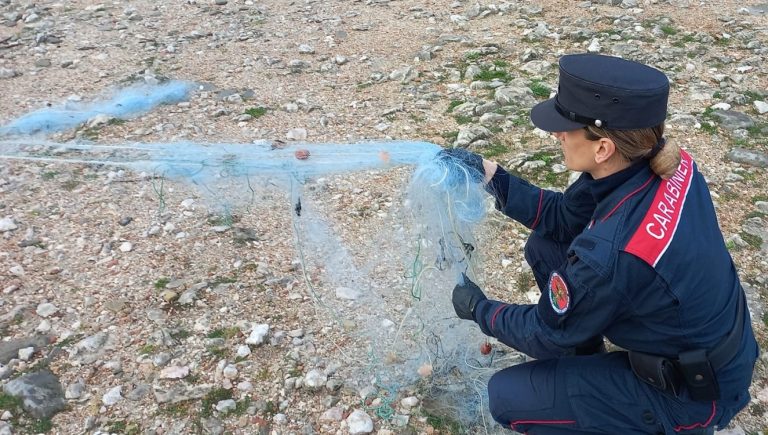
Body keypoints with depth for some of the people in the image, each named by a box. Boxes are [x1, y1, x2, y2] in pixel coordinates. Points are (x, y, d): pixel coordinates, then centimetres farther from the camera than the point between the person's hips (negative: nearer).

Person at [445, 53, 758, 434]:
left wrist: (479, 310, -1)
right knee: (544, 247, 3)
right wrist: (489, 175, -6)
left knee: (505, 397, -5)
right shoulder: (665, 165, -16)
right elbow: (562, 217, 0)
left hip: (690, 392, -7)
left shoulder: (609, 252, -39)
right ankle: (586, 359, 23)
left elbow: (548, 334, -18)